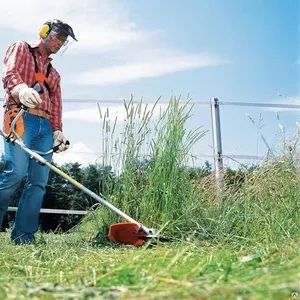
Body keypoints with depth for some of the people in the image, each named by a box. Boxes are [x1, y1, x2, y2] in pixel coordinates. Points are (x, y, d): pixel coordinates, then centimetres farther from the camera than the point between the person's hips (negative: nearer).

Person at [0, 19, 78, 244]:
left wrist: (58, 130, 2)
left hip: (45, 126, 6)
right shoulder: (21, 49, 14)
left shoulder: (54, 74, 31)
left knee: (39, 181, -7)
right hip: (21, 119, -6)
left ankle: (23, 235, -6)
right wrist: (21, 89, -30)